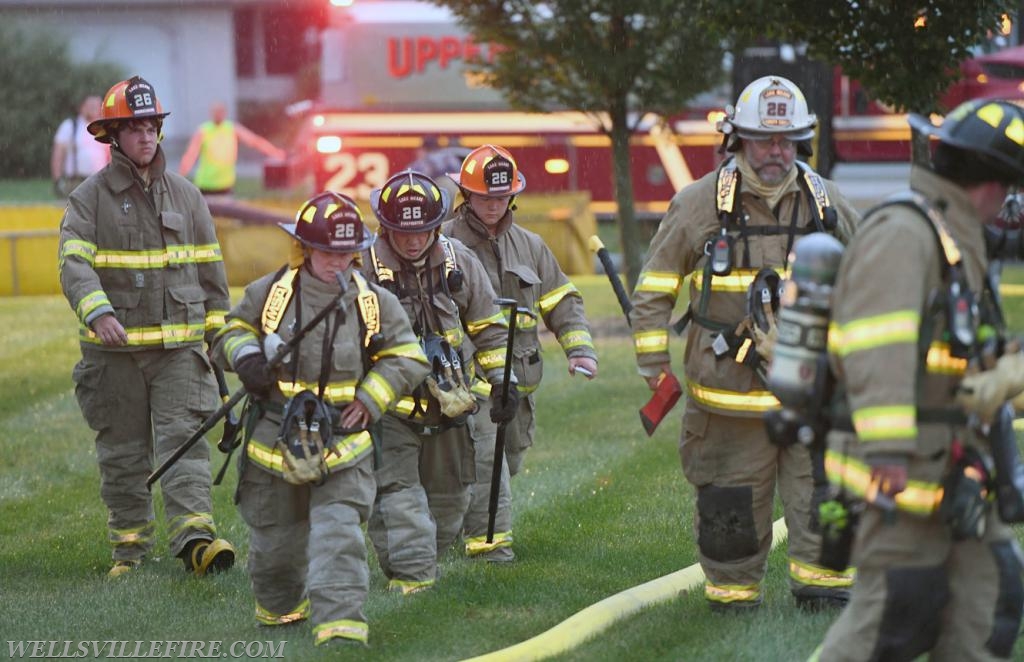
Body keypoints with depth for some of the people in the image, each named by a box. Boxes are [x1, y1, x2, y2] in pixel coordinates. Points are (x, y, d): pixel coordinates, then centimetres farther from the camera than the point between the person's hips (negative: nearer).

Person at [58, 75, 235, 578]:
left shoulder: (185, 196, 10)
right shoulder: (88, 198, 1)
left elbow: (210, 269, 14)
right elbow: (74, 264, -13)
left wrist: (220, 335, 11)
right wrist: (97, 311, -32)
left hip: (181, 347, 1)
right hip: (114, 349, -1)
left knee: (184, 441, -12)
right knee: (122, 453, 7)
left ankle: (196, 536, -24)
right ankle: (130, 548, 17)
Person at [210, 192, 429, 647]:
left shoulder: (374, 302, -1)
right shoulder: (269, 293, -3)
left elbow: (408, 358, 7)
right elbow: (232, 331, 11)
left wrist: (370, 400, -6)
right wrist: (245, 356, -12)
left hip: (343, 441, -1)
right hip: (275, 437, 1)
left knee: (338, 532, -17)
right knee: (275, 538, 16)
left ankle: (340, 621, -22)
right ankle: (279, 605, 43)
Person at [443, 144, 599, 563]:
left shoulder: (529, 246, 13)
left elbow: (561, 300, 17)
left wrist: (579, 347, 3)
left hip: (518, 380, 6)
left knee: (508, 461, 14)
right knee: (483, 459, -17)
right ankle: (488, 541, -15)